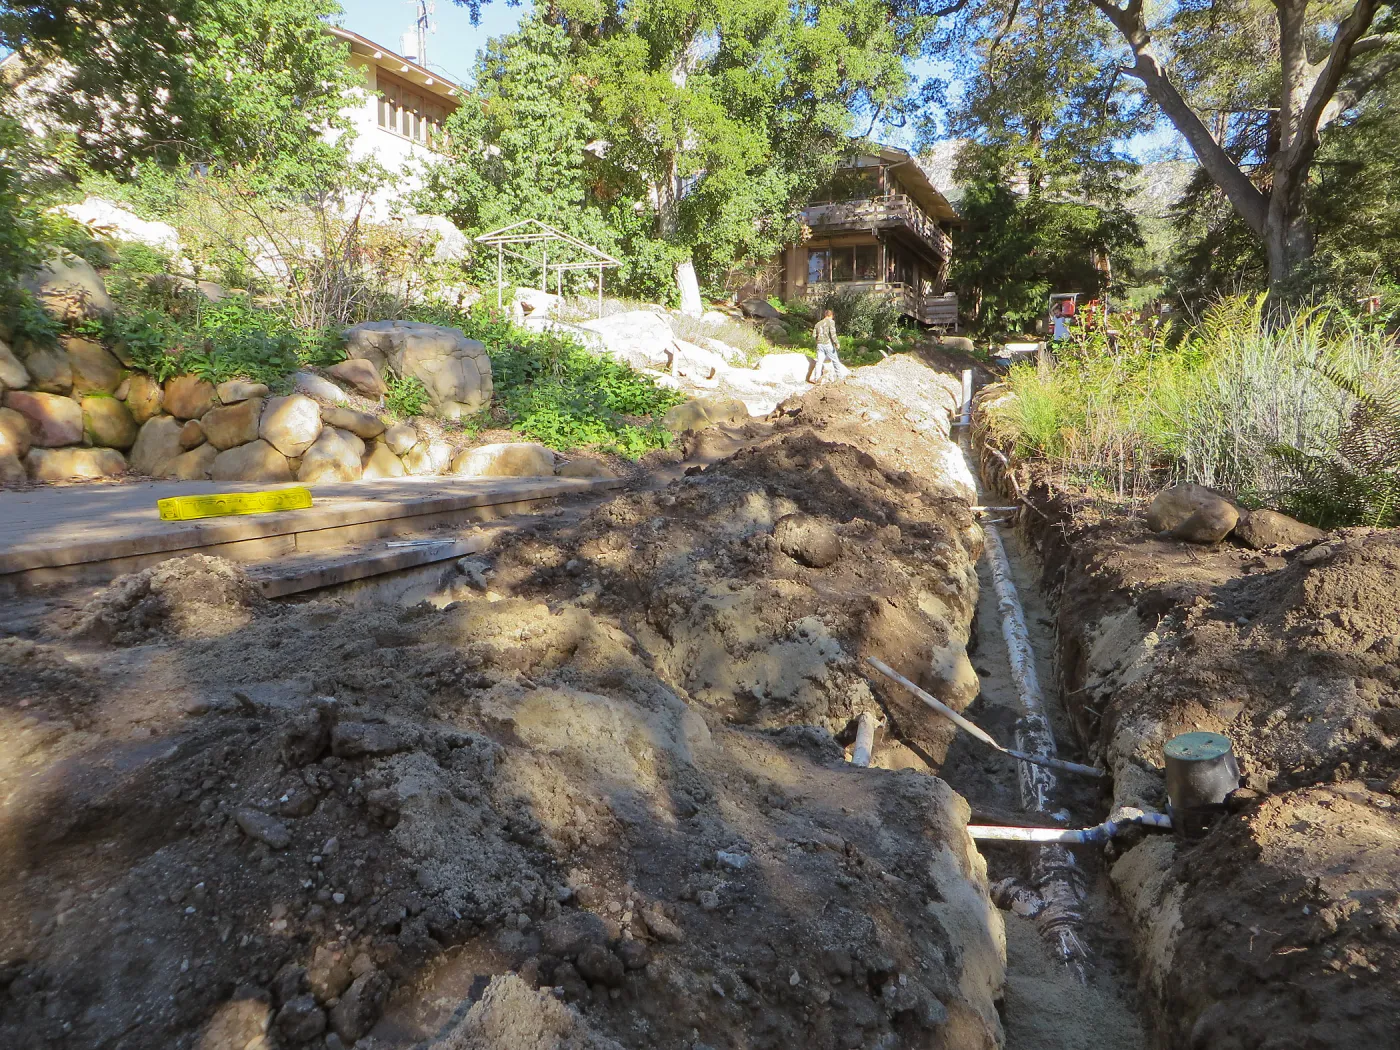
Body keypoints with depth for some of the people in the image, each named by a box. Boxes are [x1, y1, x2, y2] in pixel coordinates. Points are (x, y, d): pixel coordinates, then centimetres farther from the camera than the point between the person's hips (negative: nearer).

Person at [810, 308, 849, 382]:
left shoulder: (818, 323, 13)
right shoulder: (831, 322, -3)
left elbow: (814, 335, 10)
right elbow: (832, 333, -15)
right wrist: (836, 343, -14)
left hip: (820, 345, 4)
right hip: (828, 344, -4)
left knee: (819, 361, 3)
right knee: (835, 360, 7)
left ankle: (816, 378, -4)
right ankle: (840, 376, 13)